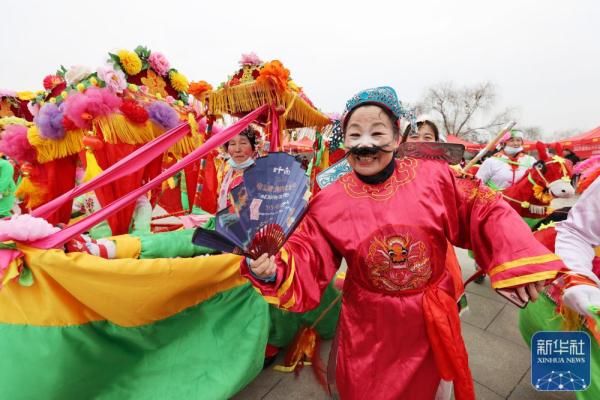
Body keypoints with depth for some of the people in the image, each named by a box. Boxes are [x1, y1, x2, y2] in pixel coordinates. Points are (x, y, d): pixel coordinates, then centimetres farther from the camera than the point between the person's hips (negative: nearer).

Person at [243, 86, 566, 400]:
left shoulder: (433, 177, -13)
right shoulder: (329, 202, -14)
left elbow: (485, 212, -4)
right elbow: (304, 261, -13)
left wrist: (519, 263, -13)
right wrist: (270, 271, -32)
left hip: (431, 321, 2)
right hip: (368, 327, -1)